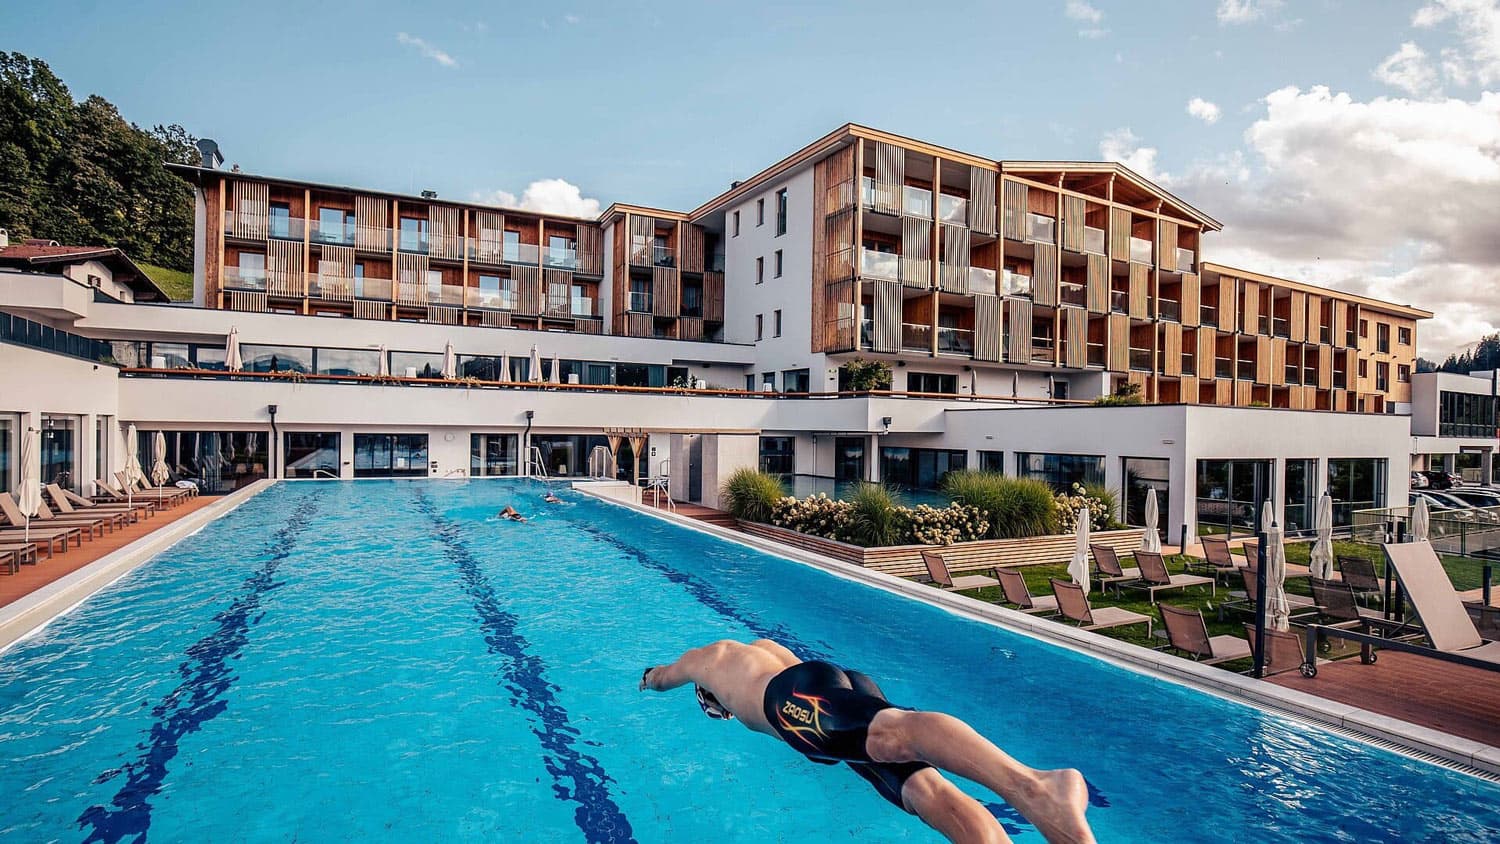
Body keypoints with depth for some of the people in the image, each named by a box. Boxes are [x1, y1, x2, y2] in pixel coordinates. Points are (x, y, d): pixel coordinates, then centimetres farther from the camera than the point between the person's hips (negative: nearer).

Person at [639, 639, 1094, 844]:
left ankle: (1030, 784, -62)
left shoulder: (706, 657, 34)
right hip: (849, 685, 6)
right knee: (933, 796, -17)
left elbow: (658, 679, 55)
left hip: (797, 692, -6)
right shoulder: (763, 647, 47)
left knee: (896, 732, -35)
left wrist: (650, 677, 80)